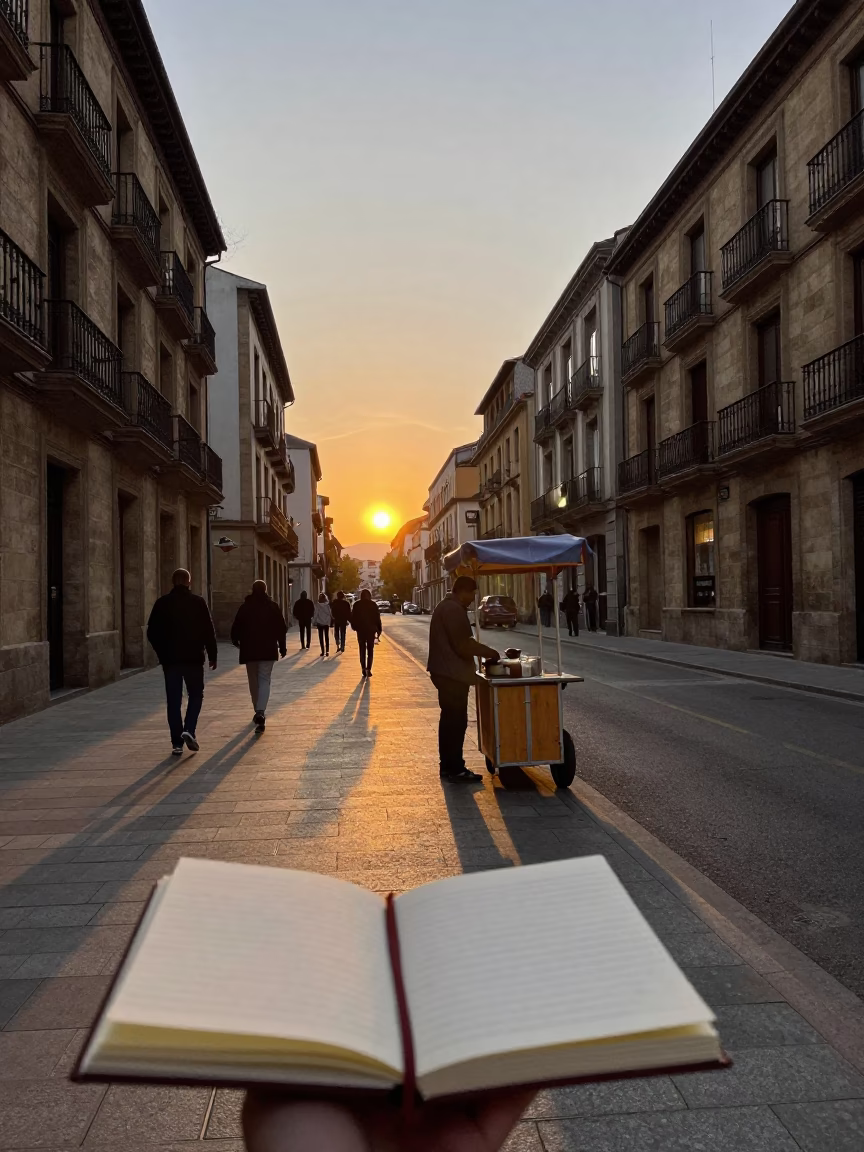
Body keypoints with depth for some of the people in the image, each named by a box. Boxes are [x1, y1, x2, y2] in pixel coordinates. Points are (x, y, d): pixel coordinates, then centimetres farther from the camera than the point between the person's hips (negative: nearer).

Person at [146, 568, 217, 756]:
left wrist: (162, 653, 16)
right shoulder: (198, 602, -4)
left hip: (170, 659, 2)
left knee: (173, 701, 7)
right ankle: (189, 730, -6)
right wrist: (212, 655, 4)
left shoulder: (162, 603, 1)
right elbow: (209, 631, -5)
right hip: (193, 658, -1)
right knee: (196, 695, 14)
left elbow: (152, 633, 3)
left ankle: (177, 743, 7)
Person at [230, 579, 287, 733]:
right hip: (268, 650, -1)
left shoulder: (244, 607, 1)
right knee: (264, 680, -2)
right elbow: (281, 628, 1)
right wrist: (282, 646, 10)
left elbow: (236, 628, 2)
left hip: (249, 650, 1)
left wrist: (236, 641, 20)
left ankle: (258, 711, 24)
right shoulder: (273, 606, 1)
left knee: (253, 681, 14)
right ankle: (261, 712, -21)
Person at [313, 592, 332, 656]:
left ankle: (323, 651, 2)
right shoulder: (328, 605, -7)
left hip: (320, 623, -2)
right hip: (327, 623, 2)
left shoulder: (317, 605, -11)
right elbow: (330, 614, -4)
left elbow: (315, 614, -9)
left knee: (321, 637, 6)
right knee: (327, 637, 10)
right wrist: (331, 622, 8)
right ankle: (327, 651, 3)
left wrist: (315, 622, -1)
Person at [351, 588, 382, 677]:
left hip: (360, 630, 1)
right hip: (371, 629, -1)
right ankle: (368, 669, -2)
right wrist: (378, 629, 3)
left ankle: (364, 668, 1)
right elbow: (377, 618, -3)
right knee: (370, 650, 7)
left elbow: (353, 617, 1)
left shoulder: (357, 605, -2)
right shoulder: (373, 605, -4)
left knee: (362, 650, 10)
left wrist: (354, 627, 14)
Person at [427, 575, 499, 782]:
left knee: (449, 719, 15)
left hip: (446, 672, 11)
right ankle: (455, 769, 1)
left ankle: (447, 765, 22)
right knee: (456, 721, -5)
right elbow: (462, 645, -22)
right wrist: (488, 652, -10)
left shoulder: (446, 606, 17)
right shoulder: (454, 609, -18)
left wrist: (483, 651, 17)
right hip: (453, 674, -11)